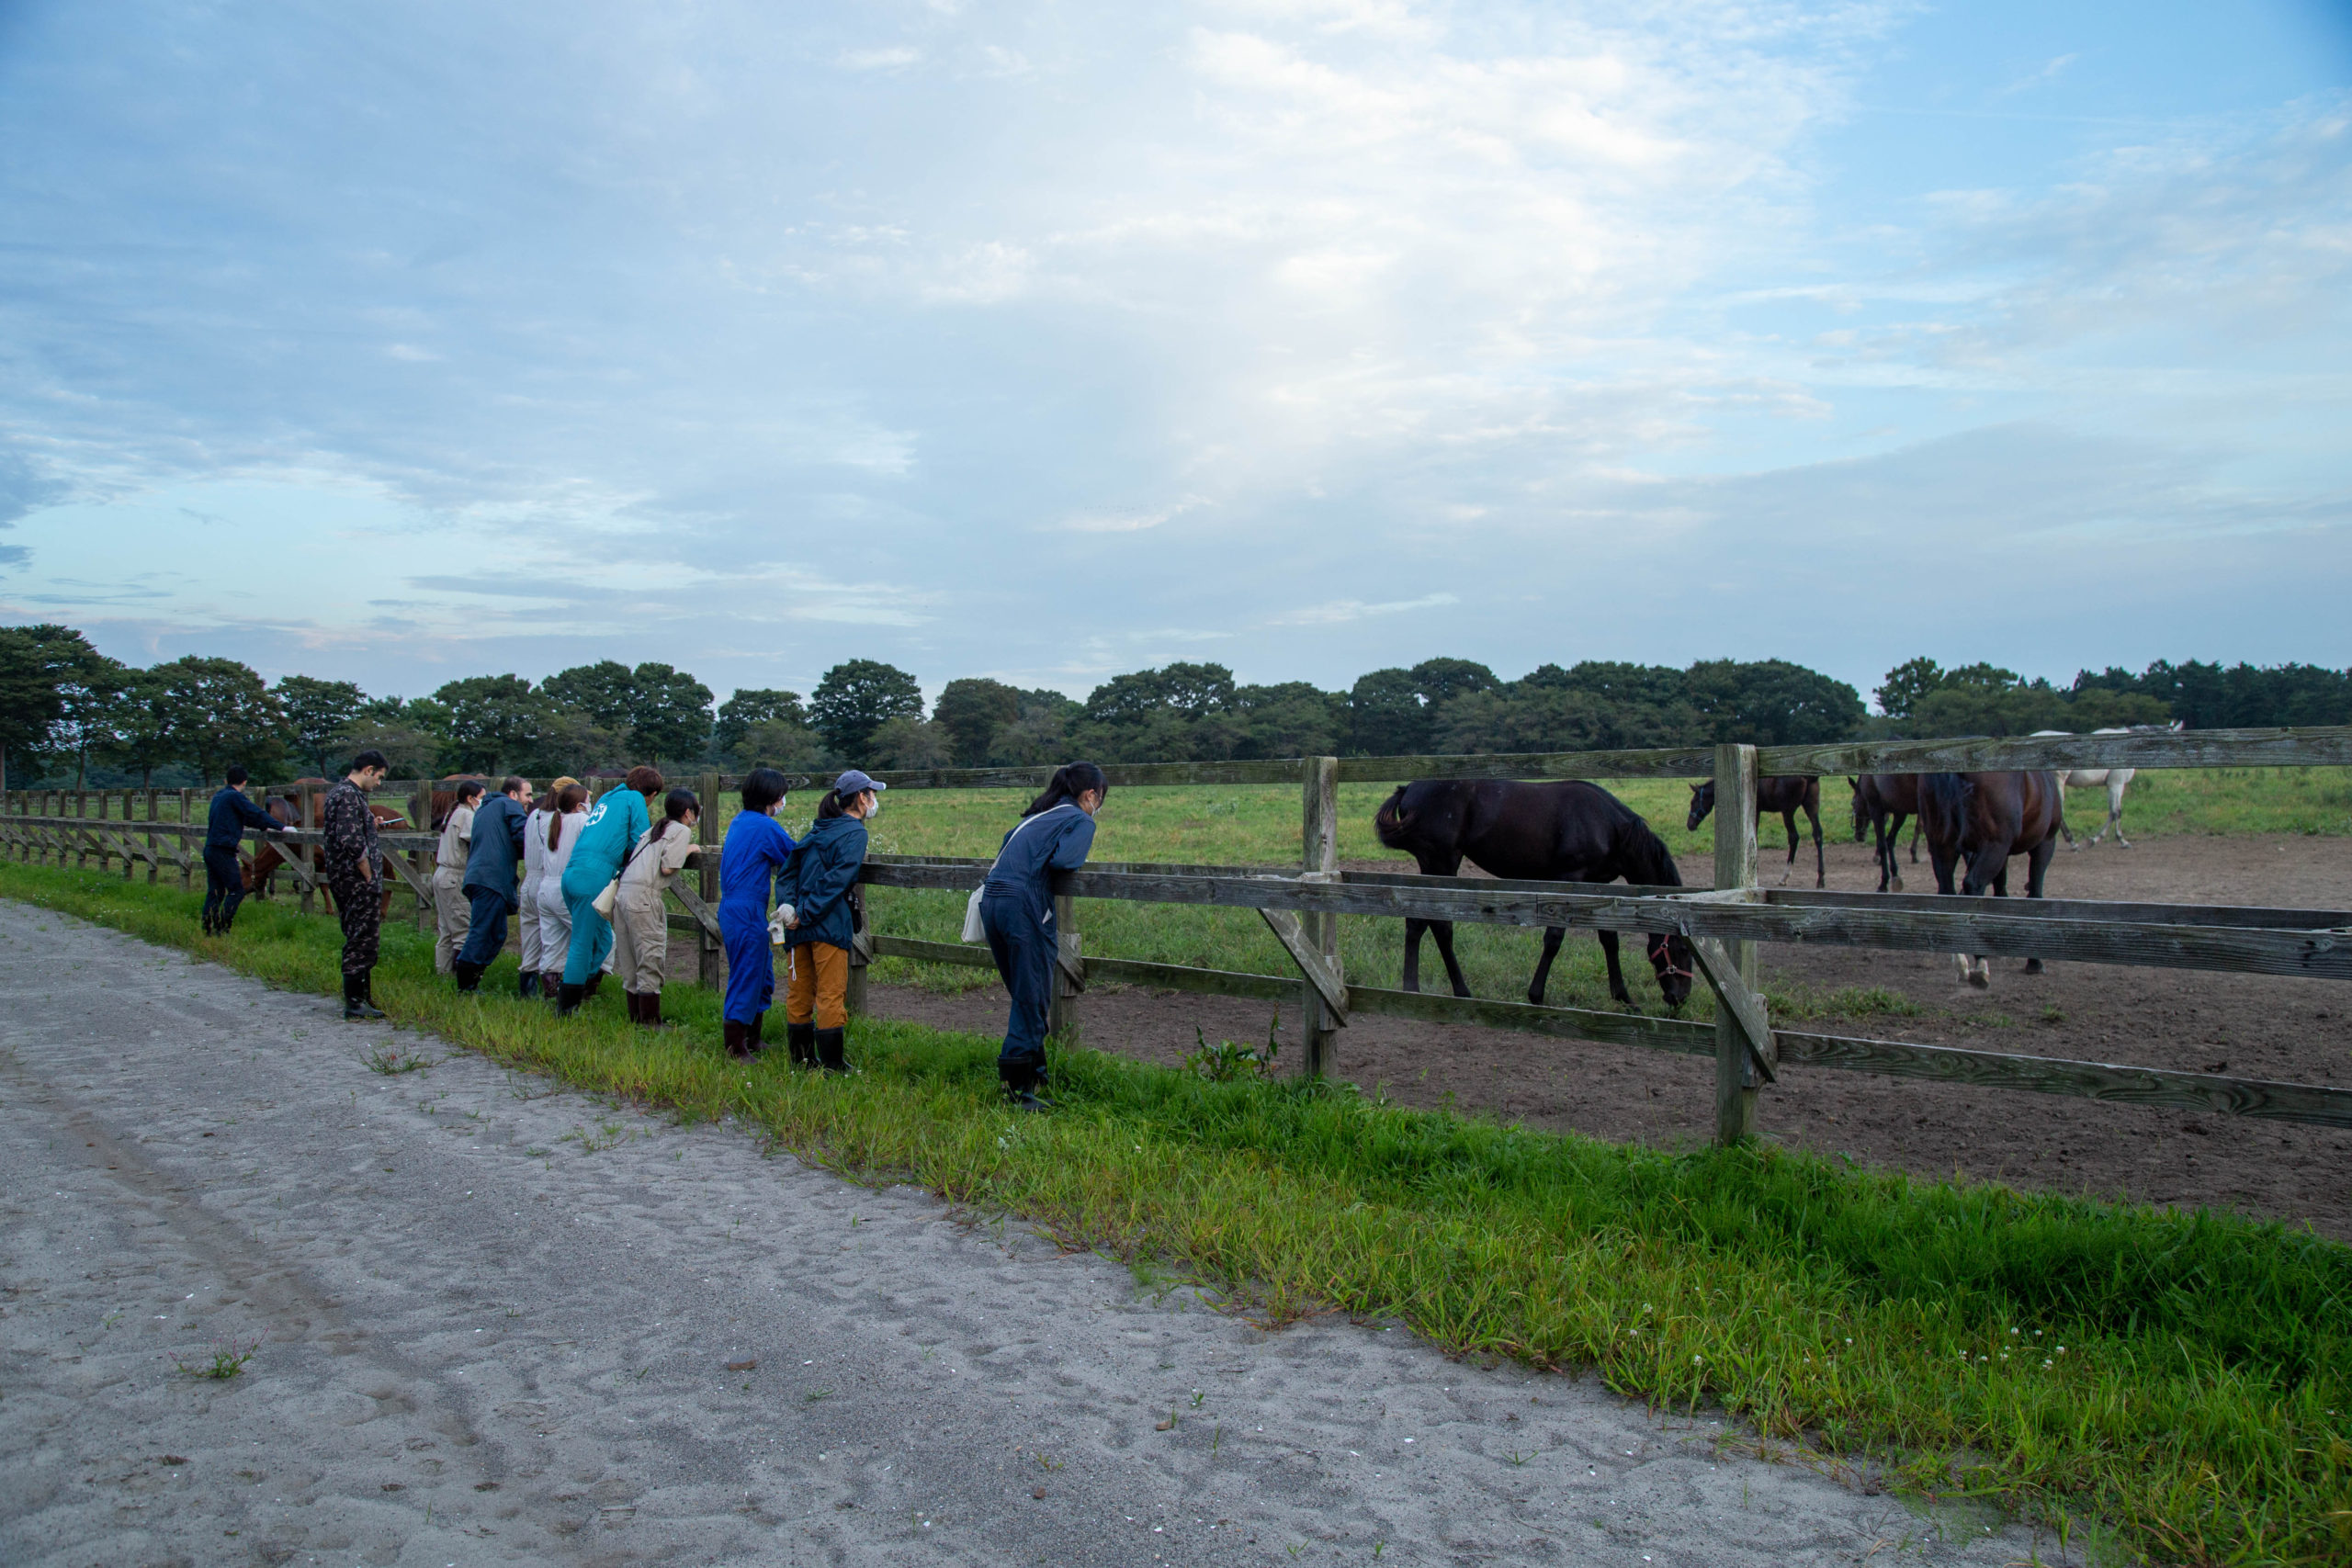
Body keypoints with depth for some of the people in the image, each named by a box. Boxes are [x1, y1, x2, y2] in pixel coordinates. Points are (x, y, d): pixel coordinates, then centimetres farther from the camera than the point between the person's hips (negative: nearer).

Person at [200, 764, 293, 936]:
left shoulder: (219, 796, 19)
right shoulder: (235, 797, -10)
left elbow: (246, 817, 28)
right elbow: (256, 813, -13)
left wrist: (265, 827, 33)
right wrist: (282, 827, -8)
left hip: (210, 849, 9)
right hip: (223, 850, -9)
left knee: (215, 892, 11)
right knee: (236, 891, -4)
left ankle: (208, 930, 11)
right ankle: (222, 929, -9)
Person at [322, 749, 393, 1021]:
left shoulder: (337, 792, 16)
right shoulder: (349, 796, -17)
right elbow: (352, 842, -24)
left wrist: (369, 823, 22)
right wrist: (369, 876, -17)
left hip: (343, 881, 11)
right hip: (358, 882, -11)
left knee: (357, 940, 15)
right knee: (362, 941, -5)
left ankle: (359, 998, 21)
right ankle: (356, 1003, -1)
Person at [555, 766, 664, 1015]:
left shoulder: (607, 798, 27)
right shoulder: (634, 799, 3)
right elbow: (639, 843, -2)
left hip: (572, 873, 8)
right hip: (594, 876, -8)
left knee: (602, 940, 17)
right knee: (583, 945, -2)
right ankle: (566, 1008, 2)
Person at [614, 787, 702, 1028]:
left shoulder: (653, 830, 23)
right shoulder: (682, 831, -1)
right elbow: (667, 868, -11)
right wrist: (689, 850, 6)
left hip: (623, 893, 8)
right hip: (644, 899, -8)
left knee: (630, 966, 13)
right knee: (650, 963, -3)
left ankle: (635, 1019, 20)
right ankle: (651, 1023, -1)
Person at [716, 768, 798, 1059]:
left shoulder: (740, 821, 13)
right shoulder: (765, 826, -15)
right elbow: (796, 859, -8)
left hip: (732, 908, 10)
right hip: (747, 913, -10)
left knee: (763, 978, 17)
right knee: (746, 980, -2)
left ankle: (752, 1042, 27)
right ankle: (736, 1051, 5)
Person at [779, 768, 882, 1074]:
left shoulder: (817, 829, 18)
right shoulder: (854, 832, -5)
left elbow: (788, 873, 12)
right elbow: (837, 879, -16)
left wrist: (789, 907, 0)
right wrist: (807, 914, -15)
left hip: (799, 926, 7)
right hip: (829, 924, -7)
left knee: (799, 994, 13)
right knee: (831, 995, -2)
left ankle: (800, 1059, 23)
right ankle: (832, 1065, 2)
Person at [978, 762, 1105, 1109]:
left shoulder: (1036, 815, 27)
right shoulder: (1081, 821, 2)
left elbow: (1007, 845, 23)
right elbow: (1062, 860, -12)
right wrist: (1078, 860, 7)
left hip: (991, 898, 8)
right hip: (1024, 903, -8)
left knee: (1025, 994, 17)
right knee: (1033, 998, -3)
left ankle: (1034, 1074, 25)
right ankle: (1017, 1085, -5)